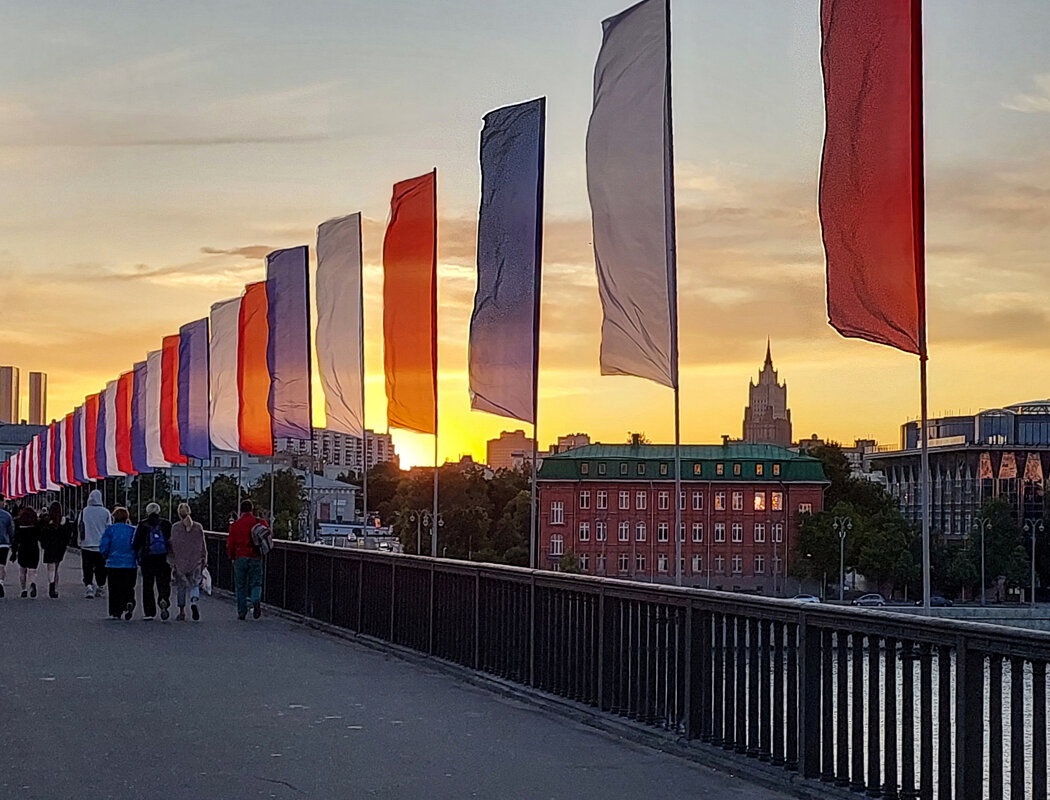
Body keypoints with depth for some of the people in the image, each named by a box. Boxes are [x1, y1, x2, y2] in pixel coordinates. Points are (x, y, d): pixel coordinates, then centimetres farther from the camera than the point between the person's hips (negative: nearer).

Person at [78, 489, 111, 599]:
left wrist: (80, 541, 13)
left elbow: (80, 527, 2)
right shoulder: (106, 512, -2)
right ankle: (101, 589, 15)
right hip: (102, 545, 1)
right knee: (101, 568, 10)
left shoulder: (84, 511, -3)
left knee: (87, 569, 3)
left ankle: (88, 586, -12)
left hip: (87, 545, -1)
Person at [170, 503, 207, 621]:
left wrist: (172, 563, -2)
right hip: (195, 562, 1)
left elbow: (173, 546, -5)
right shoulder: (198, 527, 1)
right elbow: (203, 546, 5)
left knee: (180, 587, 9)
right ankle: (194, 602, -24)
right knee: (194, 585, 5)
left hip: (180, 562, -1)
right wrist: (204, 560, 13)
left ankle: (182, 612, 11)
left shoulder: (175, 527, -4)